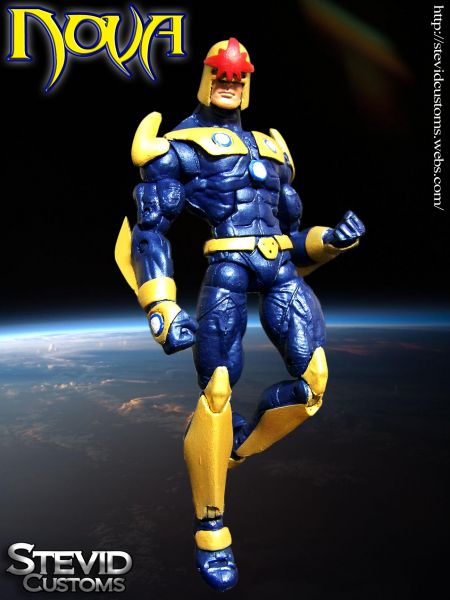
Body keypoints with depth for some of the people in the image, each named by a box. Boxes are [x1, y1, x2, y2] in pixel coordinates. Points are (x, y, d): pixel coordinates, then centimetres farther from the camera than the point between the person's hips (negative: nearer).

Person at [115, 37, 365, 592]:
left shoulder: (271, 147, 28)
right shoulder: (179, 144, 10)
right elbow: (149, 229, -1)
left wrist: (333, 238, 6)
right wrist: (162, 310, -13)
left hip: (281, 270, 6)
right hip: (227, 269, -5)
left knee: (313, 380, -9)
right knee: (217, 390, -12)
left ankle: (232, 448, 20)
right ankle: (211, 531, 12)